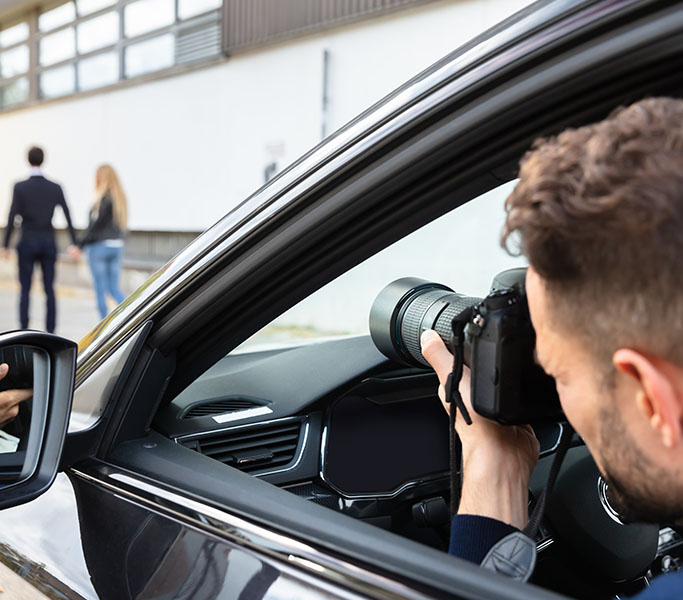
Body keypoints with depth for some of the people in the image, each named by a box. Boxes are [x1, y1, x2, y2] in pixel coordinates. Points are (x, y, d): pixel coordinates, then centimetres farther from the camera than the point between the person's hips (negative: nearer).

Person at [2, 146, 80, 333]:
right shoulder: (55, 188, 2)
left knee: (25, 290, 5)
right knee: (49, 290, 5)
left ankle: (24, 331, 4)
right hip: (48, 244, 2)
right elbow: (68, 216, -1)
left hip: (28, 243, -2)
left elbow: (12, 218, -9)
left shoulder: (20, 187, -7)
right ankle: (50, 332, 4)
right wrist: (73, 244, 2)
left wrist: (5, 246, -4)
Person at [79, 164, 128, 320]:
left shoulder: (103, 199, -14)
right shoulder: (120, 198, 9)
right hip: (117, 245, 7)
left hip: (100, 245, -7)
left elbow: (96, 224, -15)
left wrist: (82, 243, -9)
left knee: (100, 289, 3)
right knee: (114, 288, 11)